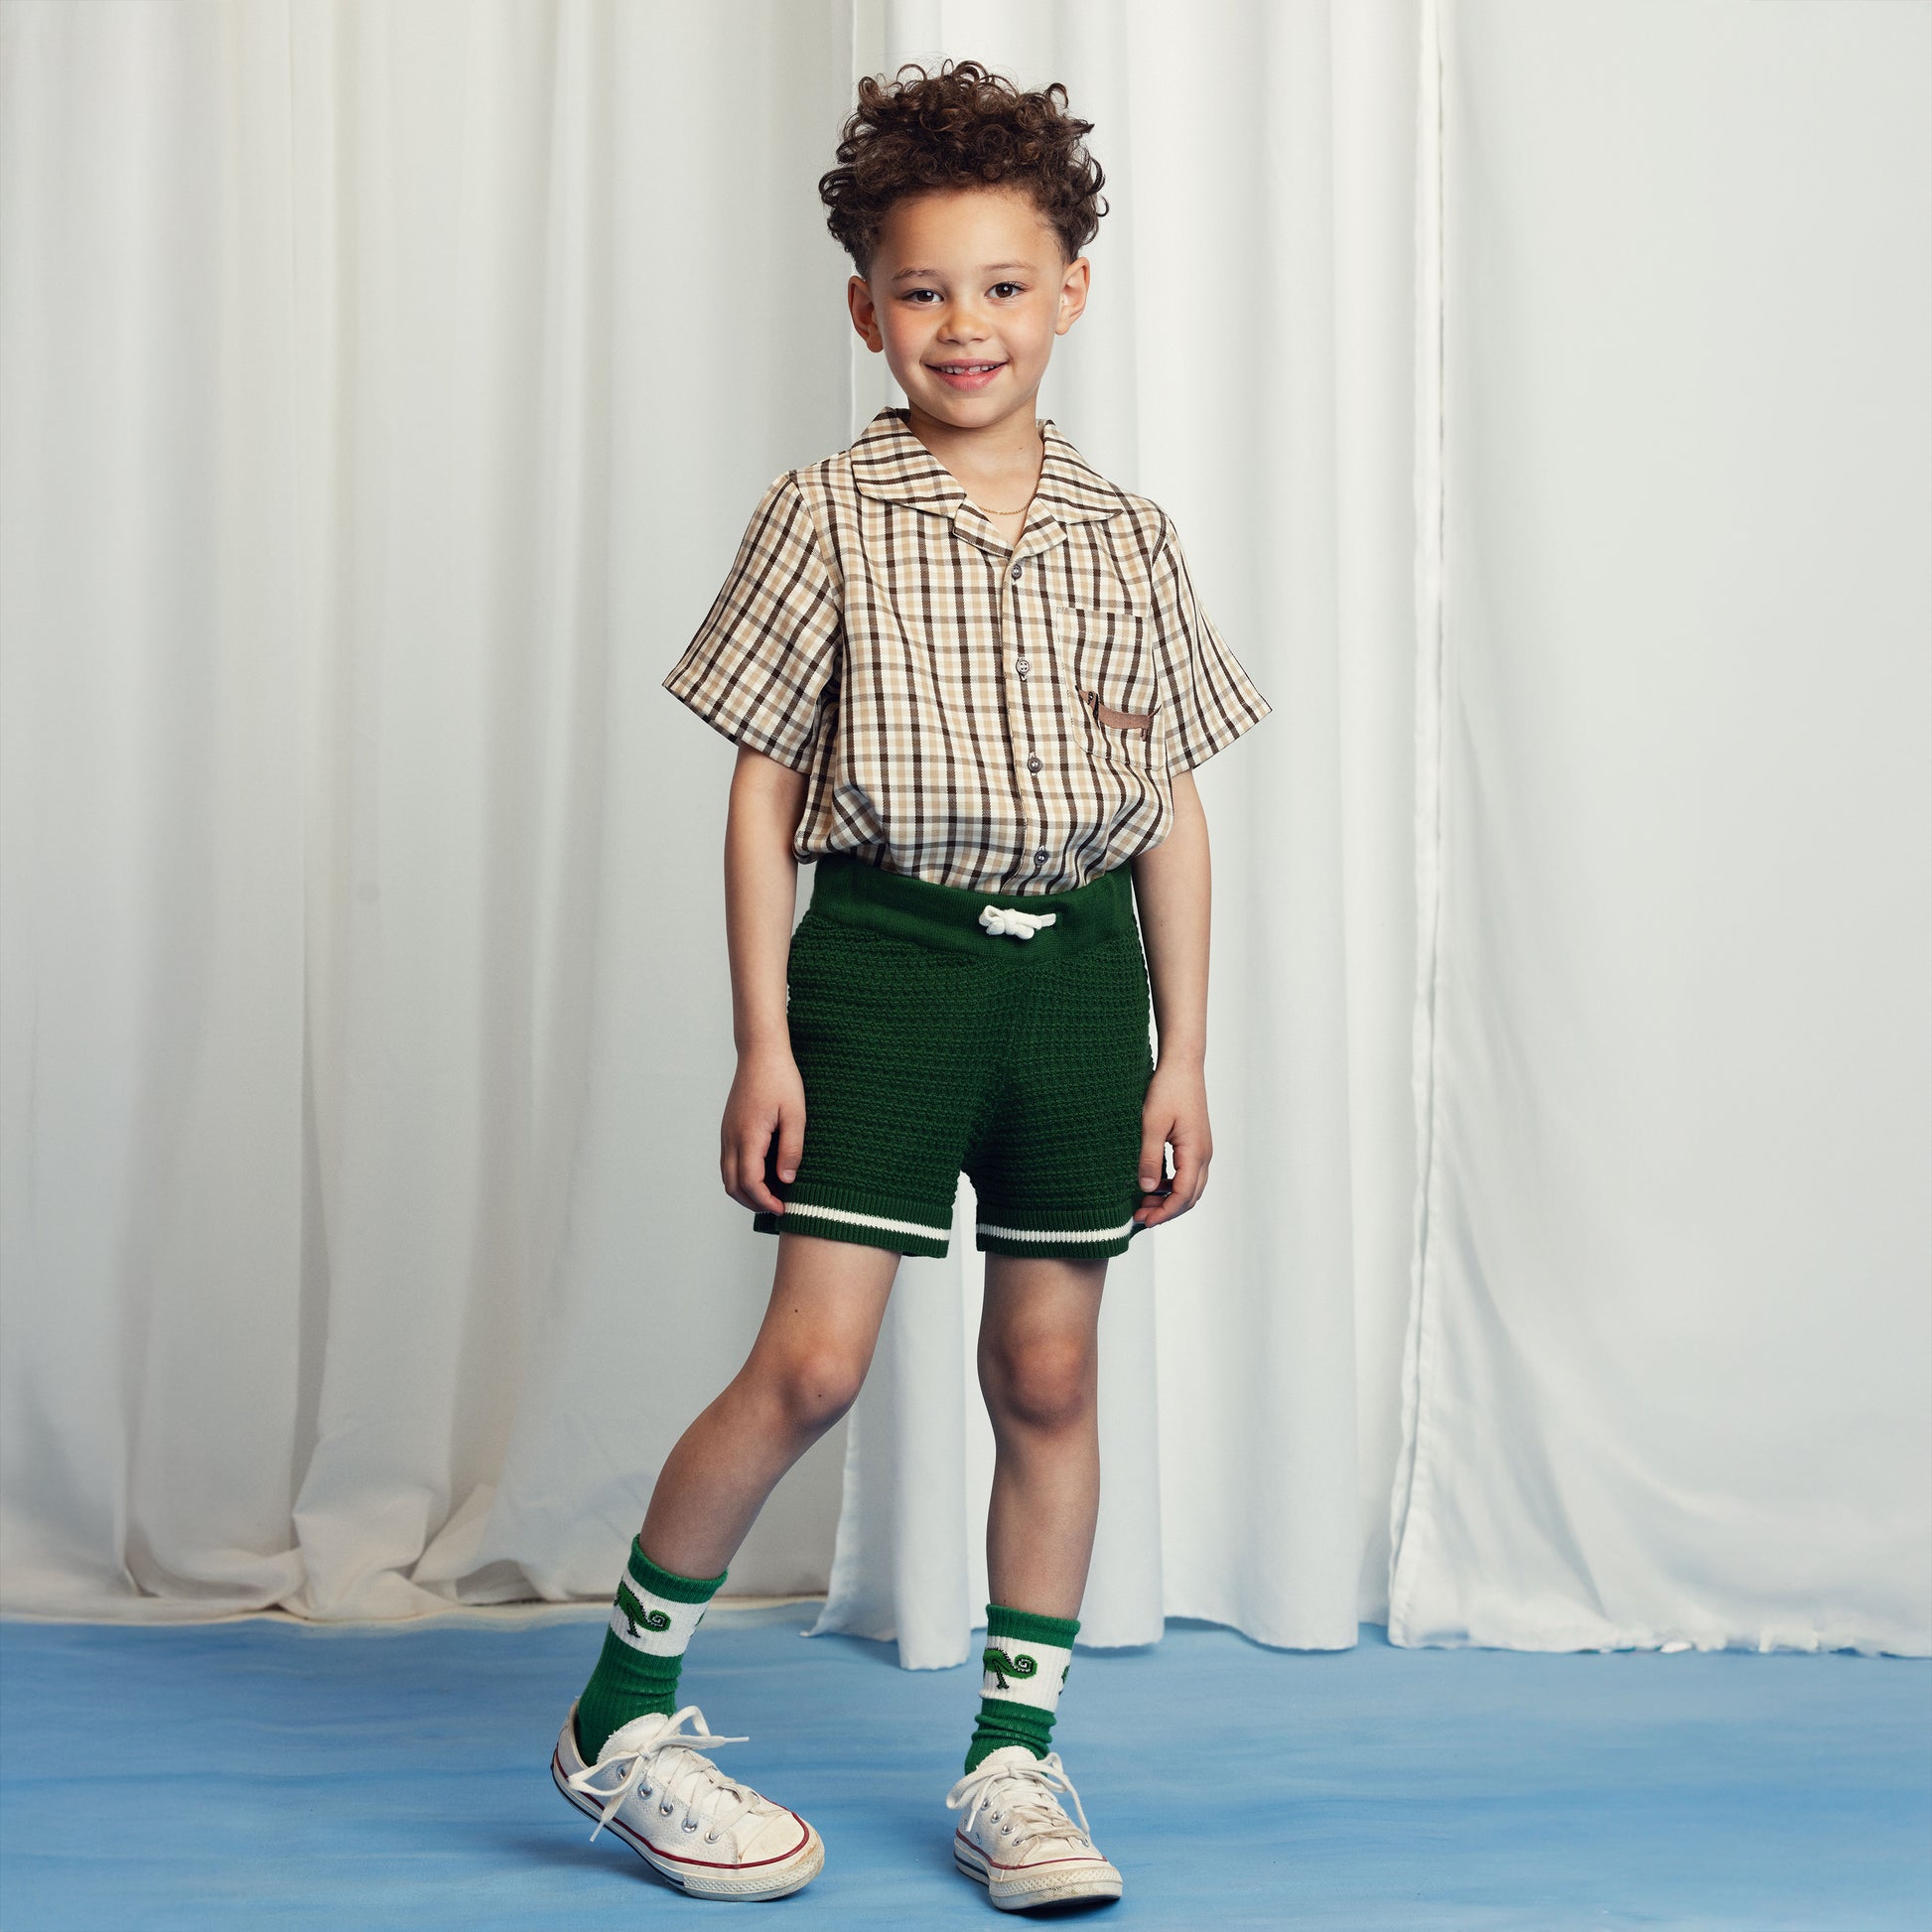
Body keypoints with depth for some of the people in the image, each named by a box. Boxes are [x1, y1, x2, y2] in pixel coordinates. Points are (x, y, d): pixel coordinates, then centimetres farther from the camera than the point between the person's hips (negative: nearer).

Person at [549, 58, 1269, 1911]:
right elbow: (760, 787, -1)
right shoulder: (825, 518, -2)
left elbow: (1174, 806, 9)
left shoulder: (1123, 537, 6)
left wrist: (1182, 1056, 6)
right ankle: (623, 1709, 11)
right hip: (883, 950, -3)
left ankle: (1014, 1761, 21)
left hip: (1078, 970, 4)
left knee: (1050, 1372, 8)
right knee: (813, 1357, -8)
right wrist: (763, 1040, -6)